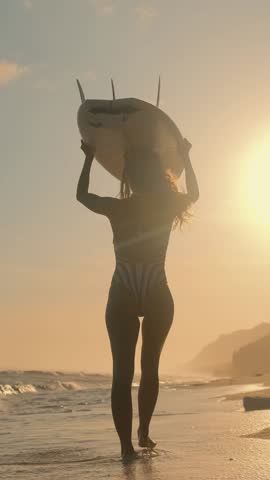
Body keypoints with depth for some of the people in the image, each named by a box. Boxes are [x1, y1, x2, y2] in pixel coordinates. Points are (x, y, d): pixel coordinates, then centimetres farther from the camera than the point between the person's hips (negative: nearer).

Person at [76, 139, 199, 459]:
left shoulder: (117, 208, -7)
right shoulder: (169, 206, -4)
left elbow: (81, 195, 13)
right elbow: (193, 194, 20)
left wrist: (89, 158, 21)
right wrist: (185, 157, 29)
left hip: (123, 298, -1)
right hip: (158, 297, 1)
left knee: (122, 372, -1)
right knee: (150, 367, 17)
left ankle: (127, 445, -6)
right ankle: (143, 434, 20)